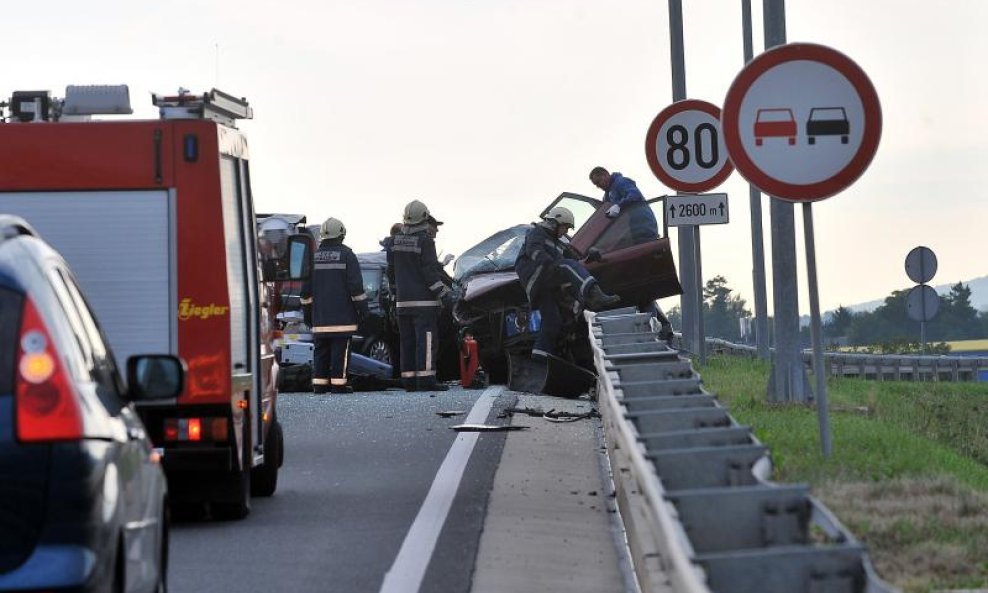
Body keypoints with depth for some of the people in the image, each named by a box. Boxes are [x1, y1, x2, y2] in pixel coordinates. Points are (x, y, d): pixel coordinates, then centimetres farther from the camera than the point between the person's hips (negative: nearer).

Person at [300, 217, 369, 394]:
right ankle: (338, 383, -8)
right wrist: (362, 307, 0)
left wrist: (308, 306, 22)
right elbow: (356, 285, -6)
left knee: (320, 349, 9)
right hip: (342, 315, -4)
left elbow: (306, 287, 13)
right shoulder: (346, 255, -3)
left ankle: (319, 383, 8)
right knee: (340, 349, -4)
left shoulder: (313, 256, 10)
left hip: (320, 316, 4)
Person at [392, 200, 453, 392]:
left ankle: (408, 380, 9)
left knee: (407, 340, 9)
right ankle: (425, 379, -11)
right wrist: (444, 293, -13)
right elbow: (431, 271, -15)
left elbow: (392, 269, 17)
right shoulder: (425, 241, -11)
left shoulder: (396, 240, 8)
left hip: (402, 300, 6)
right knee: (426, 339, -6)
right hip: (424, 300, -6)